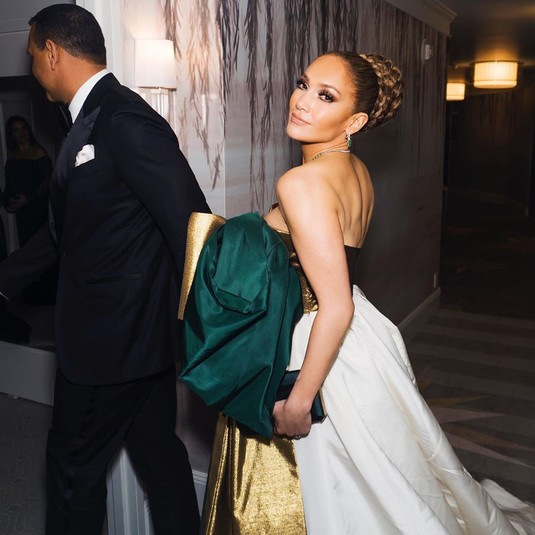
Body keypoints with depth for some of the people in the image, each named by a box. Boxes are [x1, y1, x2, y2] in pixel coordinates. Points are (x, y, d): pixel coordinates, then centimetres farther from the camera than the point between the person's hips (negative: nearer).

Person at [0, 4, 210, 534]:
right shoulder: (93, 118, 12)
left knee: (74, 468, 11)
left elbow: (192, 227, -22)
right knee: (158, 453, 20)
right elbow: (67, 226, 19)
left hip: (112, 336, -9)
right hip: (138, 332, 9)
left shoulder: (124, 121, -19)